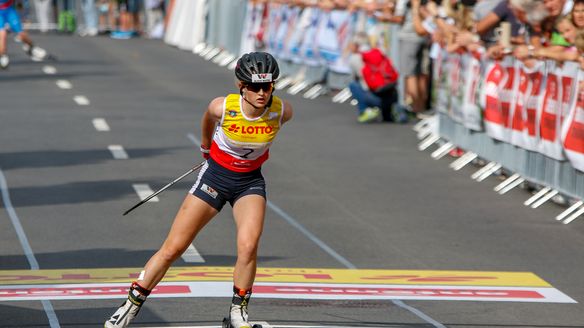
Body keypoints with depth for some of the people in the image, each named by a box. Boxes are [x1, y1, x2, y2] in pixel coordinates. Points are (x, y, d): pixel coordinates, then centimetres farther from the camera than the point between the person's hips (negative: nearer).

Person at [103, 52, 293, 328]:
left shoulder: (282, 111, -20)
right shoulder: (223, 107, -24)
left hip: (250, 182, 1)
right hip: (215, 175, -1)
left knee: (248, 246, -24)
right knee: (172, 248, 0)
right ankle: (132, 304, 16)